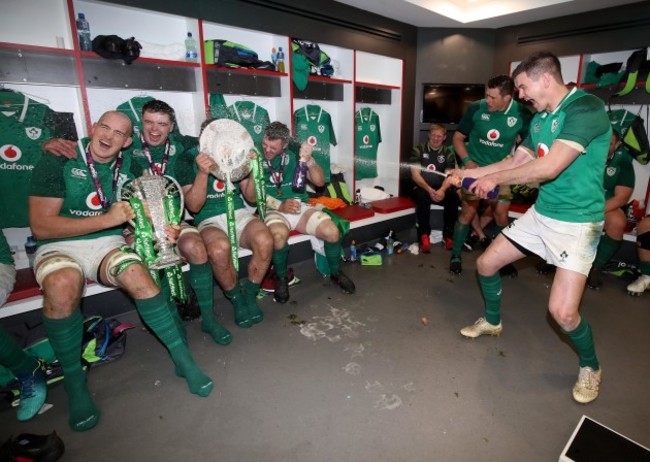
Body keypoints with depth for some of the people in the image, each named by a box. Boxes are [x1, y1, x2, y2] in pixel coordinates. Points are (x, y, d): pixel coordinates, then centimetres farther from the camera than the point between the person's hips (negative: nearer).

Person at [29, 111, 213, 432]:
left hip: (109, 243, 2)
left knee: (137, 275, -30)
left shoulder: (127, 166, 7)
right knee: (62, 286, -36)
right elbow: (40, 226, -12)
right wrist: (107, 219, -20)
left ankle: (183, 360, -20)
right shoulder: (57, 162, -6)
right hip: (59, 246, -2)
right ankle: (74, 383, -17)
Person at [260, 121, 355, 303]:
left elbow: (320, 182, -1)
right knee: (279, 234, -37)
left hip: (300, 206, 3)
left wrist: (309, 160, -19)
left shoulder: (295, 154, 1)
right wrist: (280, 205, -21)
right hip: (273, 210, -2)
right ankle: (281, 278, -8)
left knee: (332, 232, -20)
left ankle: (335, 272, 10)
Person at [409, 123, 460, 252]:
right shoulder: (418, 150, 2)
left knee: (453, 197, -29)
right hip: (422, 187, -2)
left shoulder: (448, 153, 8)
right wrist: (429, 189, -23)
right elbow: (415, 174, -7)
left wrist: (442, 190, -25)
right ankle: (424, 236, -32)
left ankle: (448, 235, -14)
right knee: (422, 196, -36)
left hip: (441, 188, 2)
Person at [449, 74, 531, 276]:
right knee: (468, 212, -3)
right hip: (475, 168, -1)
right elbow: (458, 137, -2)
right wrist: (467, 161, -16)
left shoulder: (522, 114, -10)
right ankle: (455, 255, 13)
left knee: (501, 214, 2)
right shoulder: (476, 108, -12)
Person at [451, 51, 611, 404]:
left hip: (577, 221, -8)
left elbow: (550, 167, -28)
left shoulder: (586, 109, -19)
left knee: (562, 311, -16)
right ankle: (492, 322, 37)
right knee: (486, 263, 11)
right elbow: (517, 160, 17)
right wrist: (467, 174, 15)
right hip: (540, 213, 8)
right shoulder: (540, 118, 8)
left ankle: (590, 367, 17)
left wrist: (495, 178, -15)